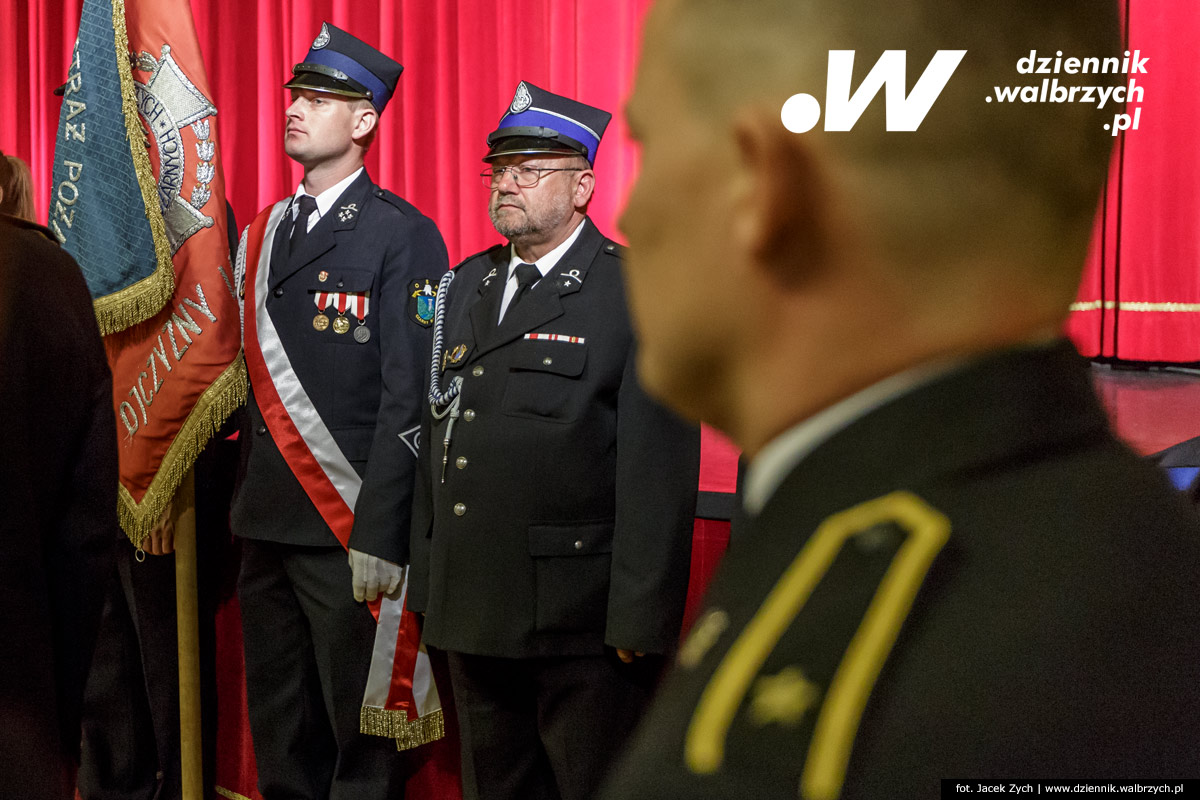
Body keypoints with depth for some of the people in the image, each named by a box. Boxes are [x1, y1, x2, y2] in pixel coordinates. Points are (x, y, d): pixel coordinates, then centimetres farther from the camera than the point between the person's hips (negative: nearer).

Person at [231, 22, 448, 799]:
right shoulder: (261, 233, 13)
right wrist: (237, 506, 7)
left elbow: (409, 396, -12)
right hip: (263, 523, 7)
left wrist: (378, 535, -18)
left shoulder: (403, 237, -8)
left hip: (347, 530, -6)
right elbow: (248, 377, 14)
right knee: (279, 730, 16)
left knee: (358, 729, 3)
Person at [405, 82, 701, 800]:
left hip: (581, 631, -6)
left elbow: (659, 472, -13)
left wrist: (640, 621, -17)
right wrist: (427, 582, 14)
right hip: (471, 617, 7)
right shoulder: (467, 287, 14)